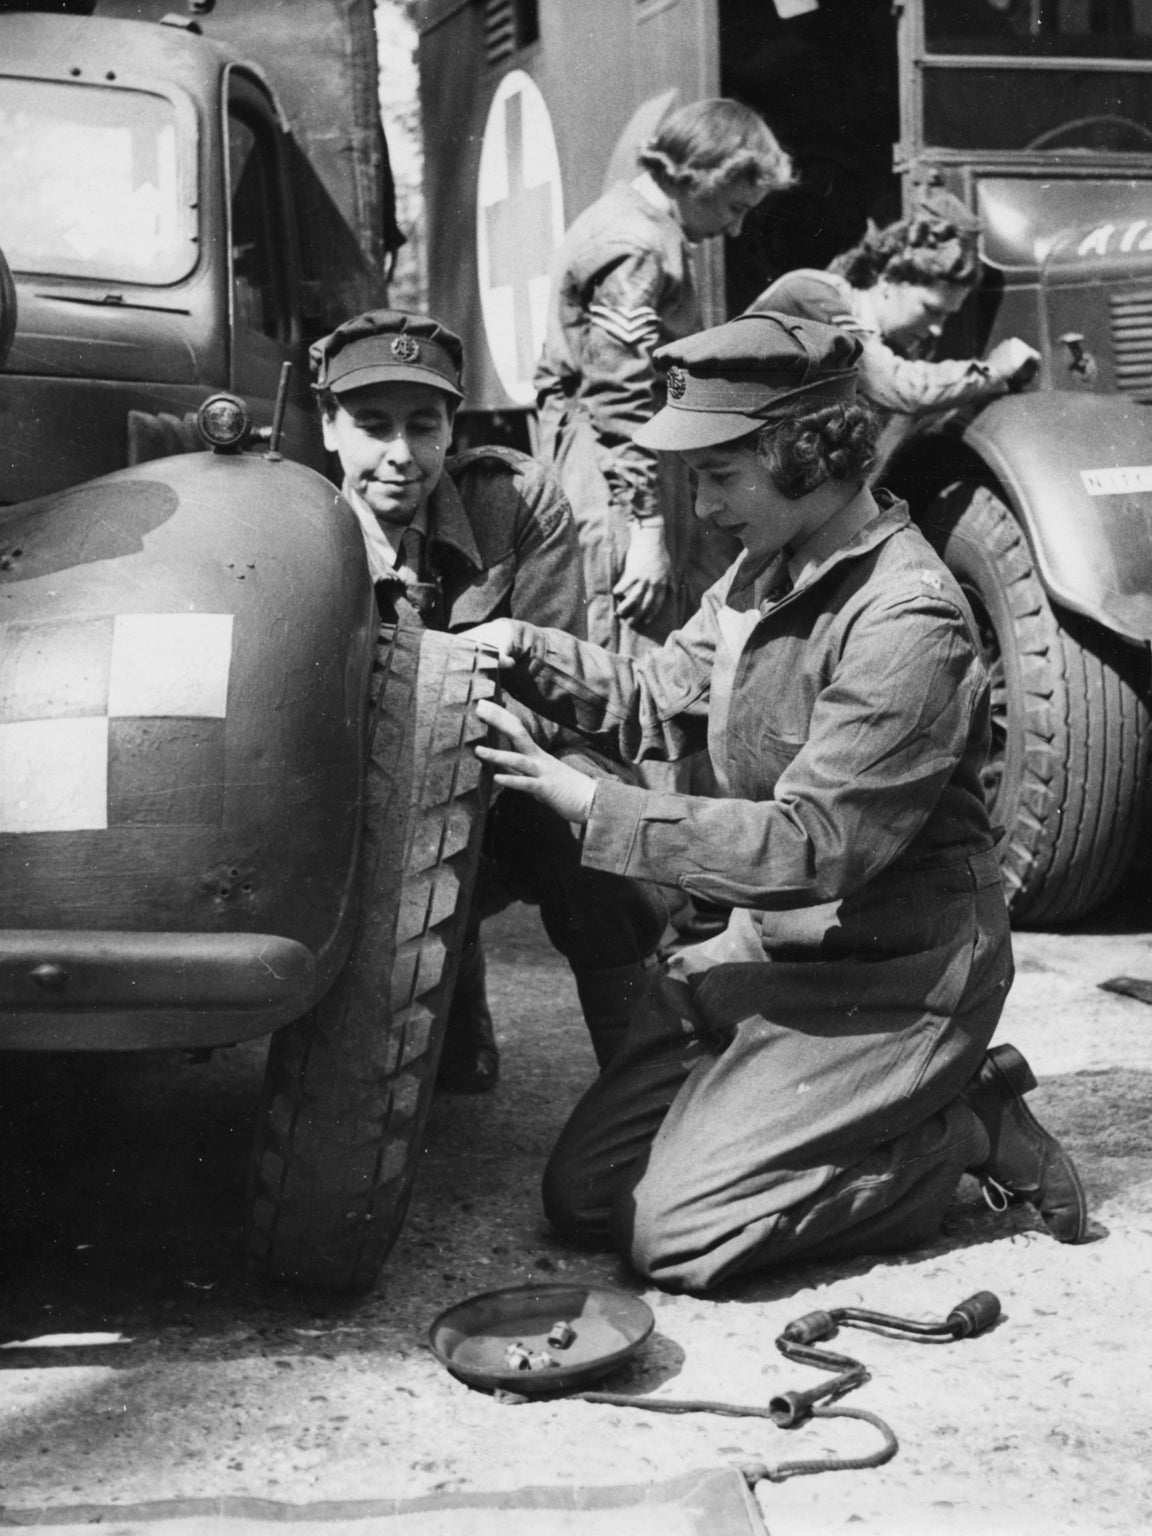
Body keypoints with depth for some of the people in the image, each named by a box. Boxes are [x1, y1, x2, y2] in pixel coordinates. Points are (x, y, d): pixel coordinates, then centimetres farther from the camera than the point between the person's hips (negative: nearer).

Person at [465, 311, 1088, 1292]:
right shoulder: (770, 569, 4)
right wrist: (528, 653, -7)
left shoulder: (908, 622, -23)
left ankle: (965, 1133, 3)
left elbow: (810, 848, -26)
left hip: (892, 979, -9)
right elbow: (660, 703, 11)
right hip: (771, 947, 9)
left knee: (672, 1231, -15)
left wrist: (590, 805, -26)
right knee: (583, 1195, 7)